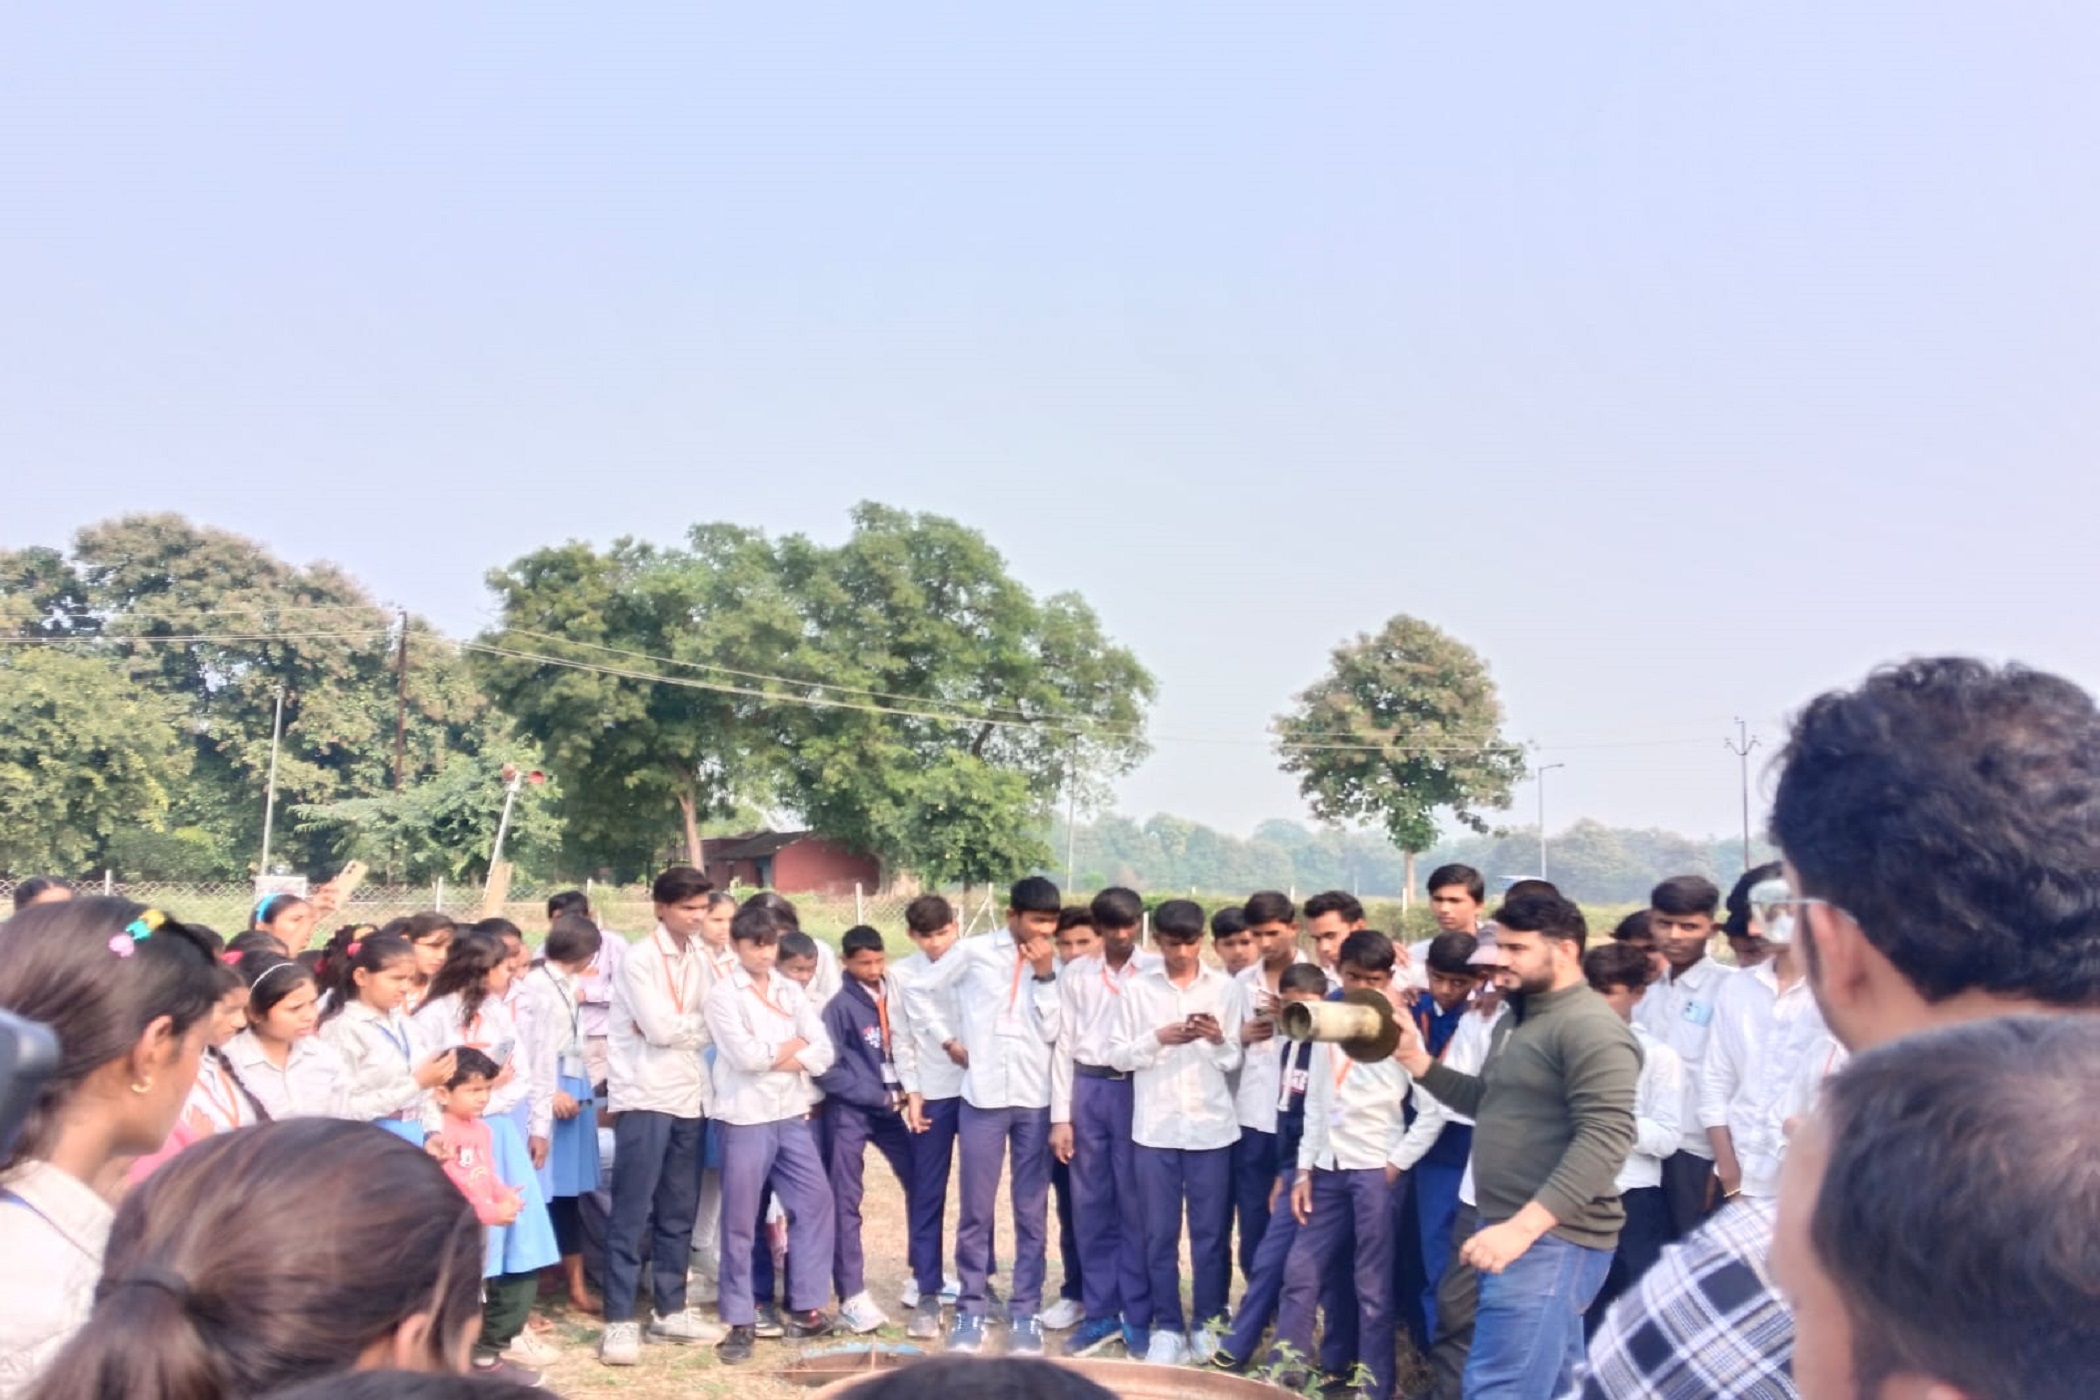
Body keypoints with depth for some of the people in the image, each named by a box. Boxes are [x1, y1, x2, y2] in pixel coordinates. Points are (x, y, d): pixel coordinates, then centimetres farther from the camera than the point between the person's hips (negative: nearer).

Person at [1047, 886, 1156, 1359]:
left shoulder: (1158, 971, 0)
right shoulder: (1075, 975, 7)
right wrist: (1060, 1116, 3)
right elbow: (1064, 1045, 7)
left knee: (1138, 1207, 3)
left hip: (1140, 1090, -2)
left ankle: (1138, 1316, 14)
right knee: (1091, 1207, 8)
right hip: (1089, 1091, 3)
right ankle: (1100, 1314, 19)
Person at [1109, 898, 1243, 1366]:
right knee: (1160, 1233, 6)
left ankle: (1208, 1323, 21)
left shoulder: (1225, 988, 3)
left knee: (1211, 1231, 7)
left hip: (1211, 1126, 0)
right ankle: (1166, 1327, 17)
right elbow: (1117, 1056, 1)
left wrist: (1218, 1040, -15)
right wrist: (1159, 1038, -13)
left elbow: (1234, 1061, 5)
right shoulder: (1137, 989, 2)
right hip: (1155, 1128, 0)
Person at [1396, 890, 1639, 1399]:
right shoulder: (1520, 1020, 17)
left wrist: (1523, 1226, -30)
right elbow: (1491, 1103, 24)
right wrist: (1417, 1061, 10)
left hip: (1550, 1239, -10)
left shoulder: (1590, 1027, -15)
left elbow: (1605, 1139, -25)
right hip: (1516, 1232, 10)